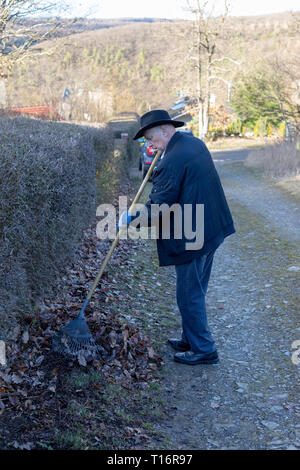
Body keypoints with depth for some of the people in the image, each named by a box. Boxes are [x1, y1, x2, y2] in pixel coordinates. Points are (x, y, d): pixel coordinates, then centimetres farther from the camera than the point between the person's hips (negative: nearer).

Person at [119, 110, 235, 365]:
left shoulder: (172, 161, -22)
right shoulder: (196, 143, 8)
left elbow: (158, 207, -21)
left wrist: (131, 217, -8)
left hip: (191, 236, -10)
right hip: (211, 229, 10)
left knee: (190, 295, 4)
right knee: (196, 291, 20)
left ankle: (203, 349, 15)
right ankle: (191, 340, 34)